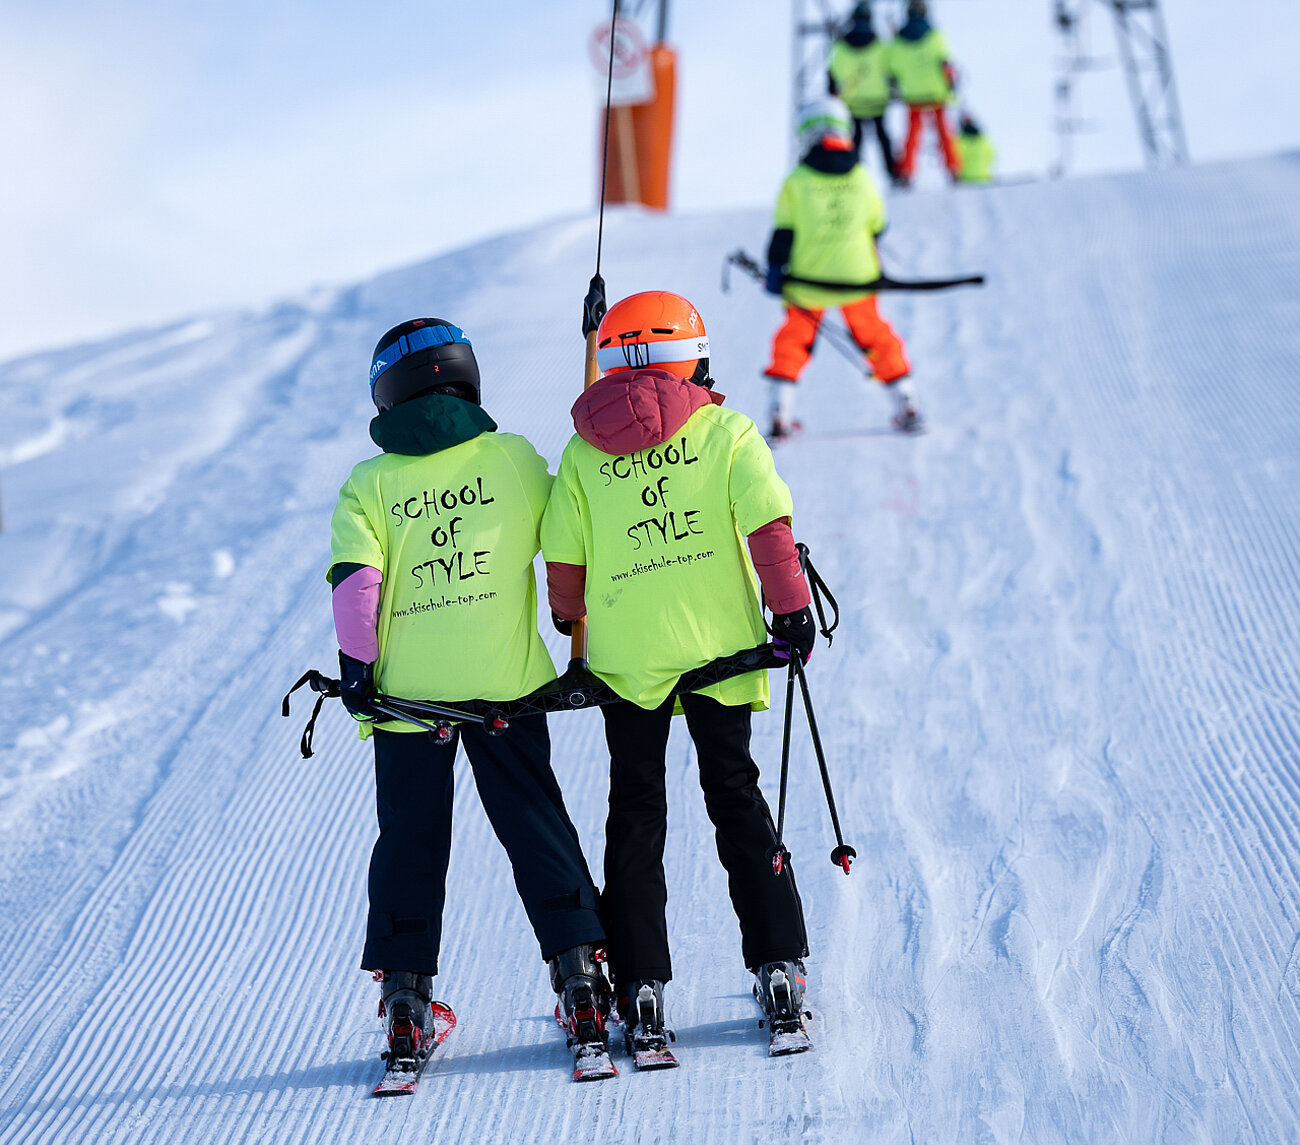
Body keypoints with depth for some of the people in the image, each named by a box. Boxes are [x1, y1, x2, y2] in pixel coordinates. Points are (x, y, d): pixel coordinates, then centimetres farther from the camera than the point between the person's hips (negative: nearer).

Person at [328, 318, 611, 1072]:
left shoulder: (369, 486, 0)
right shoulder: (514, 459, 2)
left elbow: (355, 580, -10)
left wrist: (356, 667, -2)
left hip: (406, 694, 0)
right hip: (507, 683, 0)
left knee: (410, 839, 8)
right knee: (536, 825, 9)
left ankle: (405, 991, 5)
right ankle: (577, 965, 2)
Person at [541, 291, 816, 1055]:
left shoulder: (583, 453, 2)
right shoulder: (726, 432, -2)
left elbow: (564, 562, 2)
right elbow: (769, 528, -11)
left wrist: (574, 622, 21)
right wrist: (792, 610, -2)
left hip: (626, 656, 0)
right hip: (719, 645, 0)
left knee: (636, 813, 8)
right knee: (736, 798, 11)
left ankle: (642, 989, 3)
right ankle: (779, 969, 6)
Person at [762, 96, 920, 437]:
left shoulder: (796, 182, -8)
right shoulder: (862, 179, 0)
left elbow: (783, 234, -6)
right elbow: (876, 226, 12)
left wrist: (775, 271, 4)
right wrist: (875, 267, 29)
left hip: (808, 281, -2)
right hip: (858, 279, 2)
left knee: (793, 340, 12)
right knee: (876, 338, 17)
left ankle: (780, 414, 4)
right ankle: (906, 405, 17)